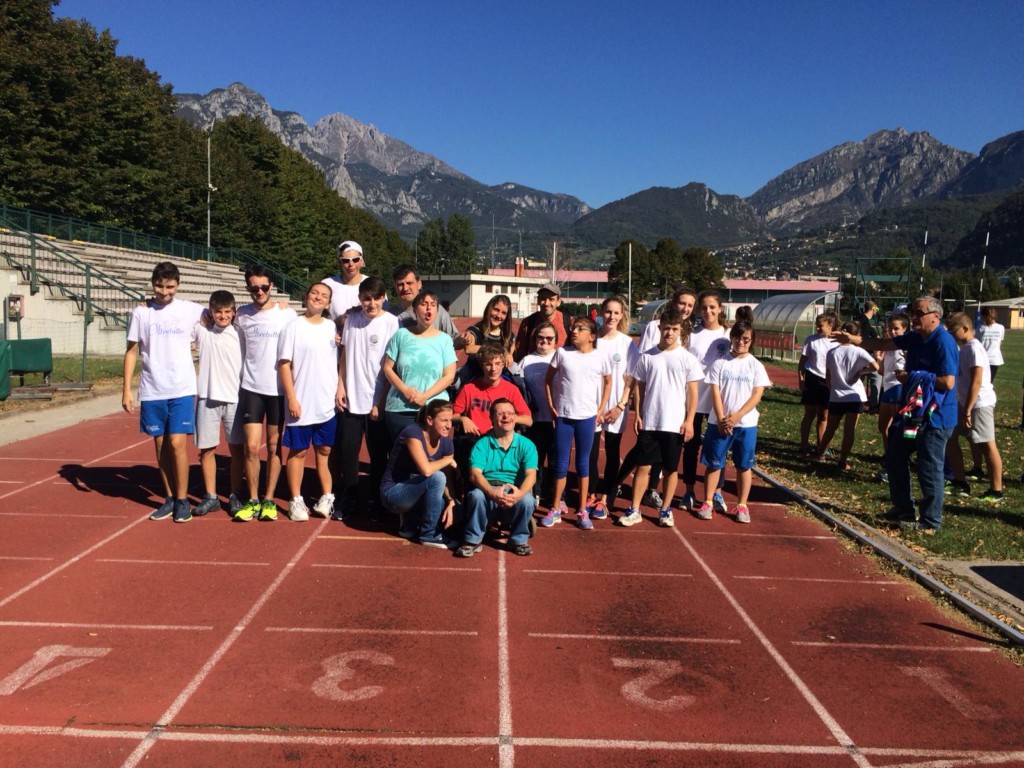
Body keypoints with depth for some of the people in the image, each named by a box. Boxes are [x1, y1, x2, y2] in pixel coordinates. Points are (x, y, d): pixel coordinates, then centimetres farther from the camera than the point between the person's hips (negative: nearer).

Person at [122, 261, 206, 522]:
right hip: (152, 392, 2)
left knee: (177, 444, -6)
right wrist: (126, 390, 0)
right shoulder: (141, 313, 1)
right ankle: (169, 498, 21)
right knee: (161, 445, 8)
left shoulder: (190, 310, -2)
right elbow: (131, 352, 4)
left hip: (182, 390, -2)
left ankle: (182, 500, 7)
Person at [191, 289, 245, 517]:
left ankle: (235, 495, 18)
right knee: (206, 449, 6)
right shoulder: (201, 330, 3)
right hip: (207, 398, 1)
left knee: (237, 448, 5)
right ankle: (210, 497, 18)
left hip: (235, 398, -1)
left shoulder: (240, 334, 0)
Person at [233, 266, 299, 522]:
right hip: (251, 388, 1)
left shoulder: (287, 314, -4)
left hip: (279, 389, -1)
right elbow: (237, 349, 14)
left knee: (274, 447, 7)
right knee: (251, 447, -2)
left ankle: (269, 499, 17)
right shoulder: (241, 315, 2)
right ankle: (253, 500, 11)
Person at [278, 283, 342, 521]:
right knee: (298, 451, 6)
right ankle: (296, 500, 15)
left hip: (327, 404, 3)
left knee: (324, 451, 11)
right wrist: (291, 398, -12)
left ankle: (327, 497, 20)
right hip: (302, 403, -3)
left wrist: (340, 388, 1)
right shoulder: (294, 327, -5)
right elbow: (284, 364, -7)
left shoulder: (332, 327, 8)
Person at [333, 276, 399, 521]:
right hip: (351, 400, 4)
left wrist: (381, 401, -10)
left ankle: (376, 503, 20)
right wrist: (340, 385, 4)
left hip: (377, 403, -3)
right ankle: (346, 501, 20)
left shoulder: (391, 323, -7)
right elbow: (344, 356, 14)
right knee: (347, 452, 6)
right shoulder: (352, 320, 6)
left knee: (378, 455, 7)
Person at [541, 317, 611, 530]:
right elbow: (548, 379, 7)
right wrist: (551, 404, 0)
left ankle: (582, 511, 19)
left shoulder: (600, 358, -3)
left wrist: (601, 410, 5)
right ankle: (556, 509, 18)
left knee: (583, 463, 10)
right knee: (561, 463, 7)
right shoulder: (562, 353, -3)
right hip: (563, 415, 0)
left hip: (587, 416, 0)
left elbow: (608, 382, 12)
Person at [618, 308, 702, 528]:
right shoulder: (647, 357, 3)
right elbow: (639, 387, 8)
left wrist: (689, 421, -6)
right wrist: (637, 415, 1)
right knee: (643, 466, 4)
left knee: (671, 469, 9)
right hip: (649, 422, 1)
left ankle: (665, 510, 21)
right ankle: (634, 510, 10)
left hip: (675, 424, -1)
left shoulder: (687, 359, -2)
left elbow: (692, 392, 0)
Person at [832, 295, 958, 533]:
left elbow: (948, 382, -26)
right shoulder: (915, 338, 7)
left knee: (929, 470, 0)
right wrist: (852, 339, 4)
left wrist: (912, 377, -16)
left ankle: (929, 522, 14)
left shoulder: (943, 342, -20)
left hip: (935, 417, -10)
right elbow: (883, 344, 14)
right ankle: (903, 509, 32)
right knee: (894, 458, 18)